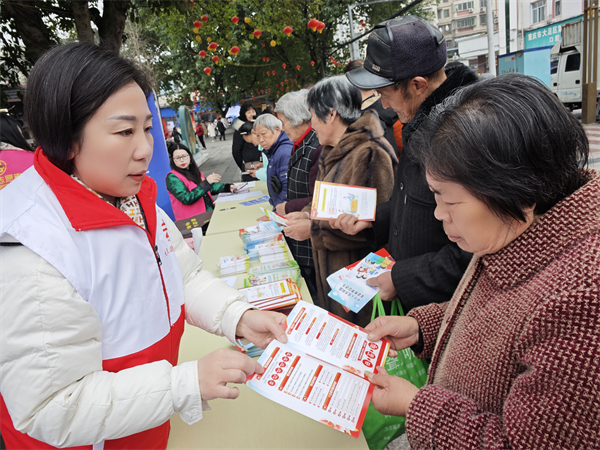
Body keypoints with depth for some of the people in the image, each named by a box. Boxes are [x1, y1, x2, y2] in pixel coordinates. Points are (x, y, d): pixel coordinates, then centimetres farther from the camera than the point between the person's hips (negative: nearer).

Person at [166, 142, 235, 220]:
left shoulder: (195, 171, 15)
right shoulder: (172, 178, -7)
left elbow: (211, 187, 25)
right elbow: (186, 199, -19)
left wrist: (227, 187, 9)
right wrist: (206, 182, -21)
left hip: (210, 212, 7)